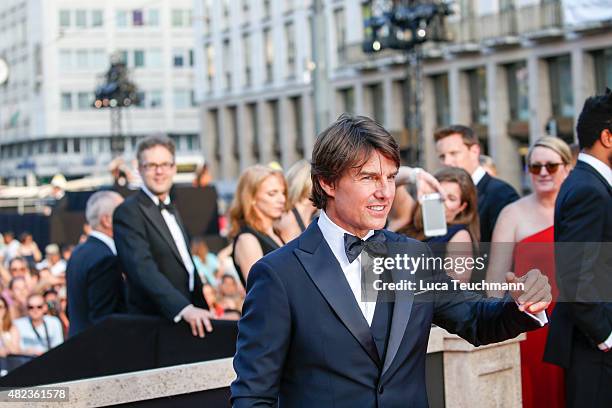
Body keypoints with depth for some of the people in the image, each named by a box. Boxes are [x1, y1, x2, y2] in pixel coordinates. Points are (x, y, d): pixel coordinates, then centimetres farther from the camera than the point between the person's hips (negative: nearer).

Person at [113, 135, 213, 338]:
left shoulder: (171, 210, 19)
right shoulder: (128, 212, -11)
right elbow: (143, 268, -25)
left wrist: (203, 312, 15)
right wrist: (183, 308, -36)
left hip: (191, 321, 8)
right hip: (153, 325, -8)